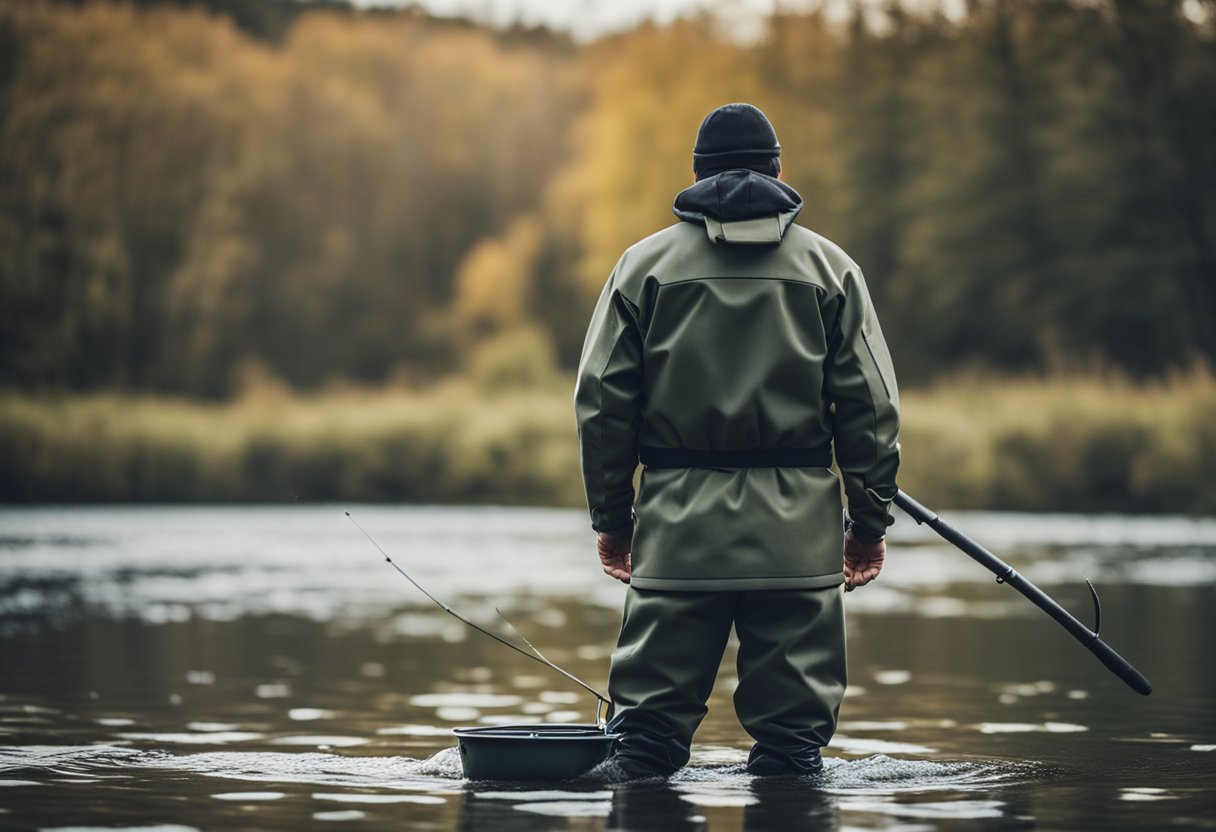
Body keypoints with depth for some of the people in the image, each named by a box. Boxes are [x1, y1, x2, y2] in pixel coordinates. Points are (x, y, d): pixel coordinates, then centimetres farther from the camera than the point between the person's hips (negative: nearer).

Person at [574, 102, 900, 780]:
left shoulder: (645, 264, 7)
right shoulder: (829, 267, 7)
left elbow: (602, 401, 4)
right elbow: (871, 406, 4)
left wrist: (612, 515, 11)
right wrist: (871, 519, 10)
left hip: (678, 520, 0)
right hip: (797, 524, 0)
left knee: (655, 712, 4)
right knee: (795, 722, 4)